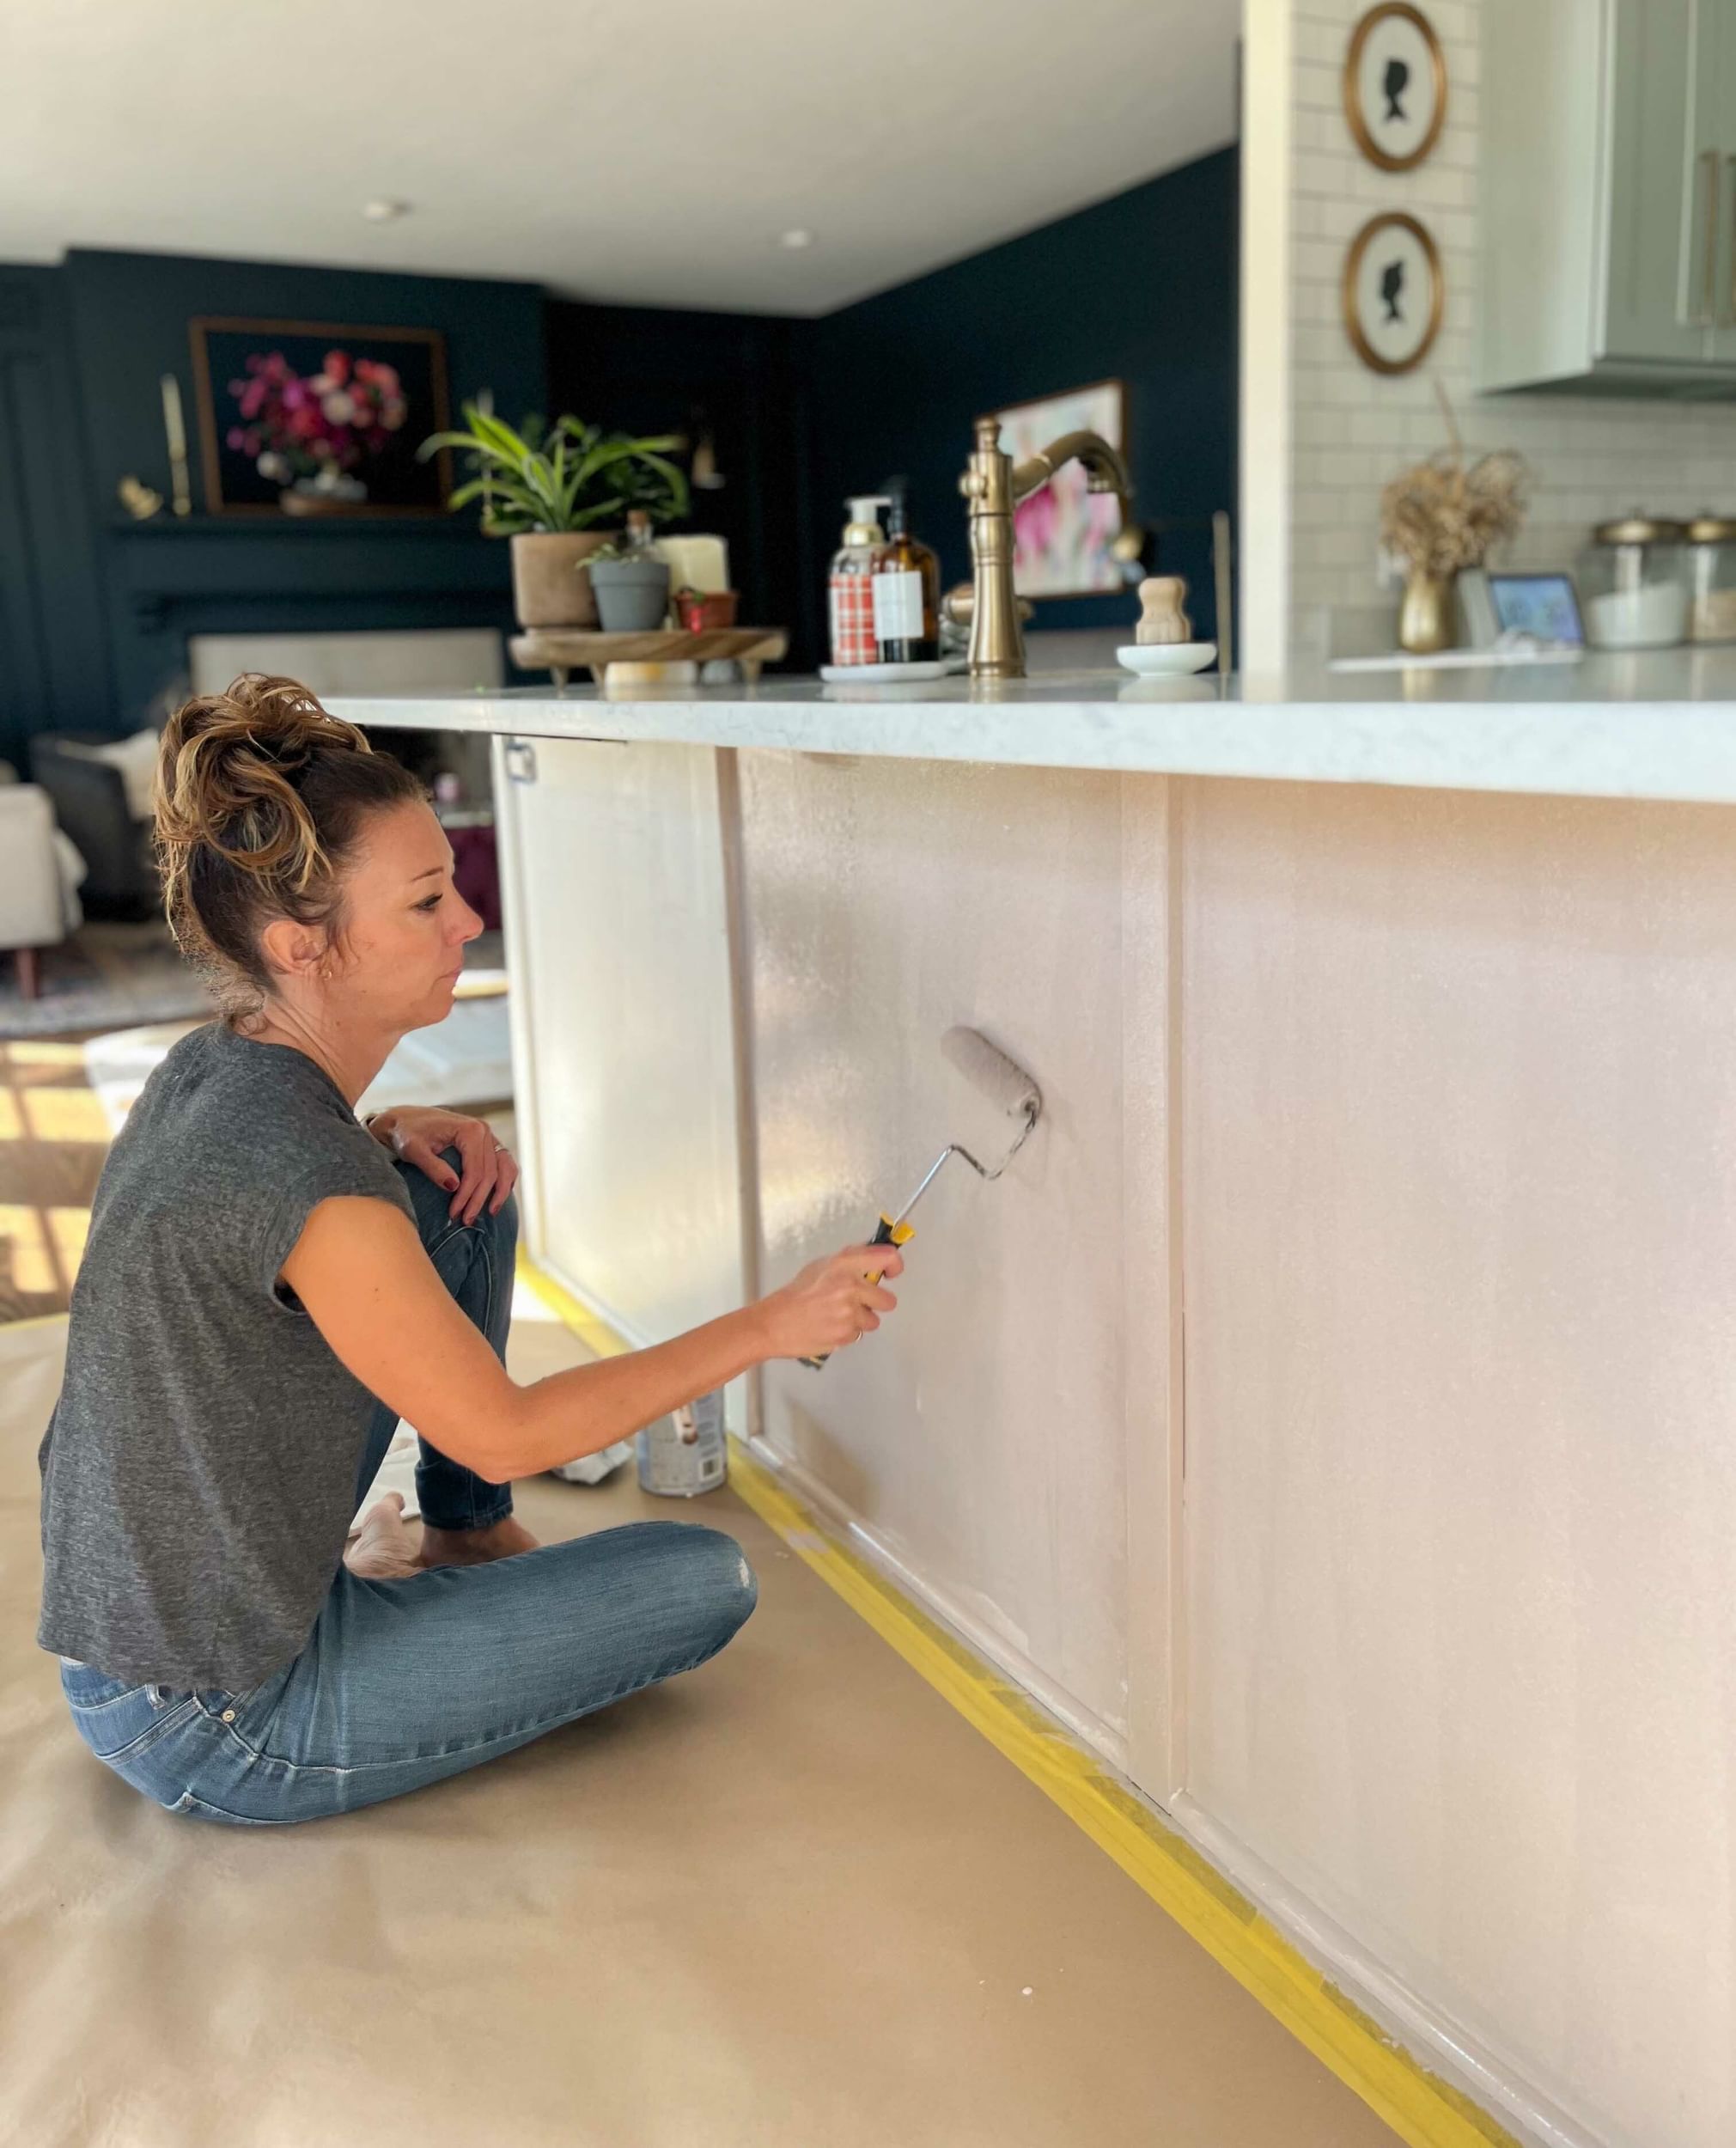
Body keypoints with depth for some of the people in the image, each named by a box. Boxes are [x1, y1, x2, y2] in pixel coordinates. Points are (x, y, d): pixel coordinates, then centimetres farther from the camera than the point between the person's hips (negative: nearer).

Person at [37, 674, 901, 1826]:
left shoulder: (214, 1065, -5)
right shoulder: (309, 1190, -32)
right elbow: (506, 1433, -21)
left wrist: (392, 1134, -1)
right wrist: (771, 1326, -15)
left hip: (130, 1605, 8)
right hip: (221, 1730, -8)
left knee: (465, 1189, 7)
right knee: (709, 1578, -4)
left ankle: (467, 1539, 22)